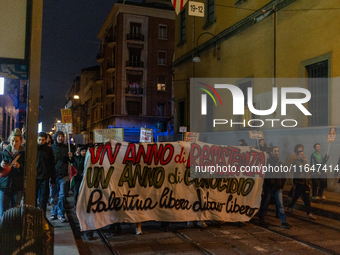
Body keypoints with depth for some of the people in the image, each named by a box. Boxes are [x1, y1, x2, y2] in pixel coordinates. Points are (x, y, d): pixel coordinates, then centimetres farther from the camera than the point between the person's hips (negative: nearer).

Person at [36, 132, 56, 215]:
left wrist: (53, 180, 4)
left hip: (44, 178, 0)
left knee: (43, 201, 5)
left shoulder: (49, 150, 5)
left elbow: (52, 166, 7)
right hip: (34, 178, 0)